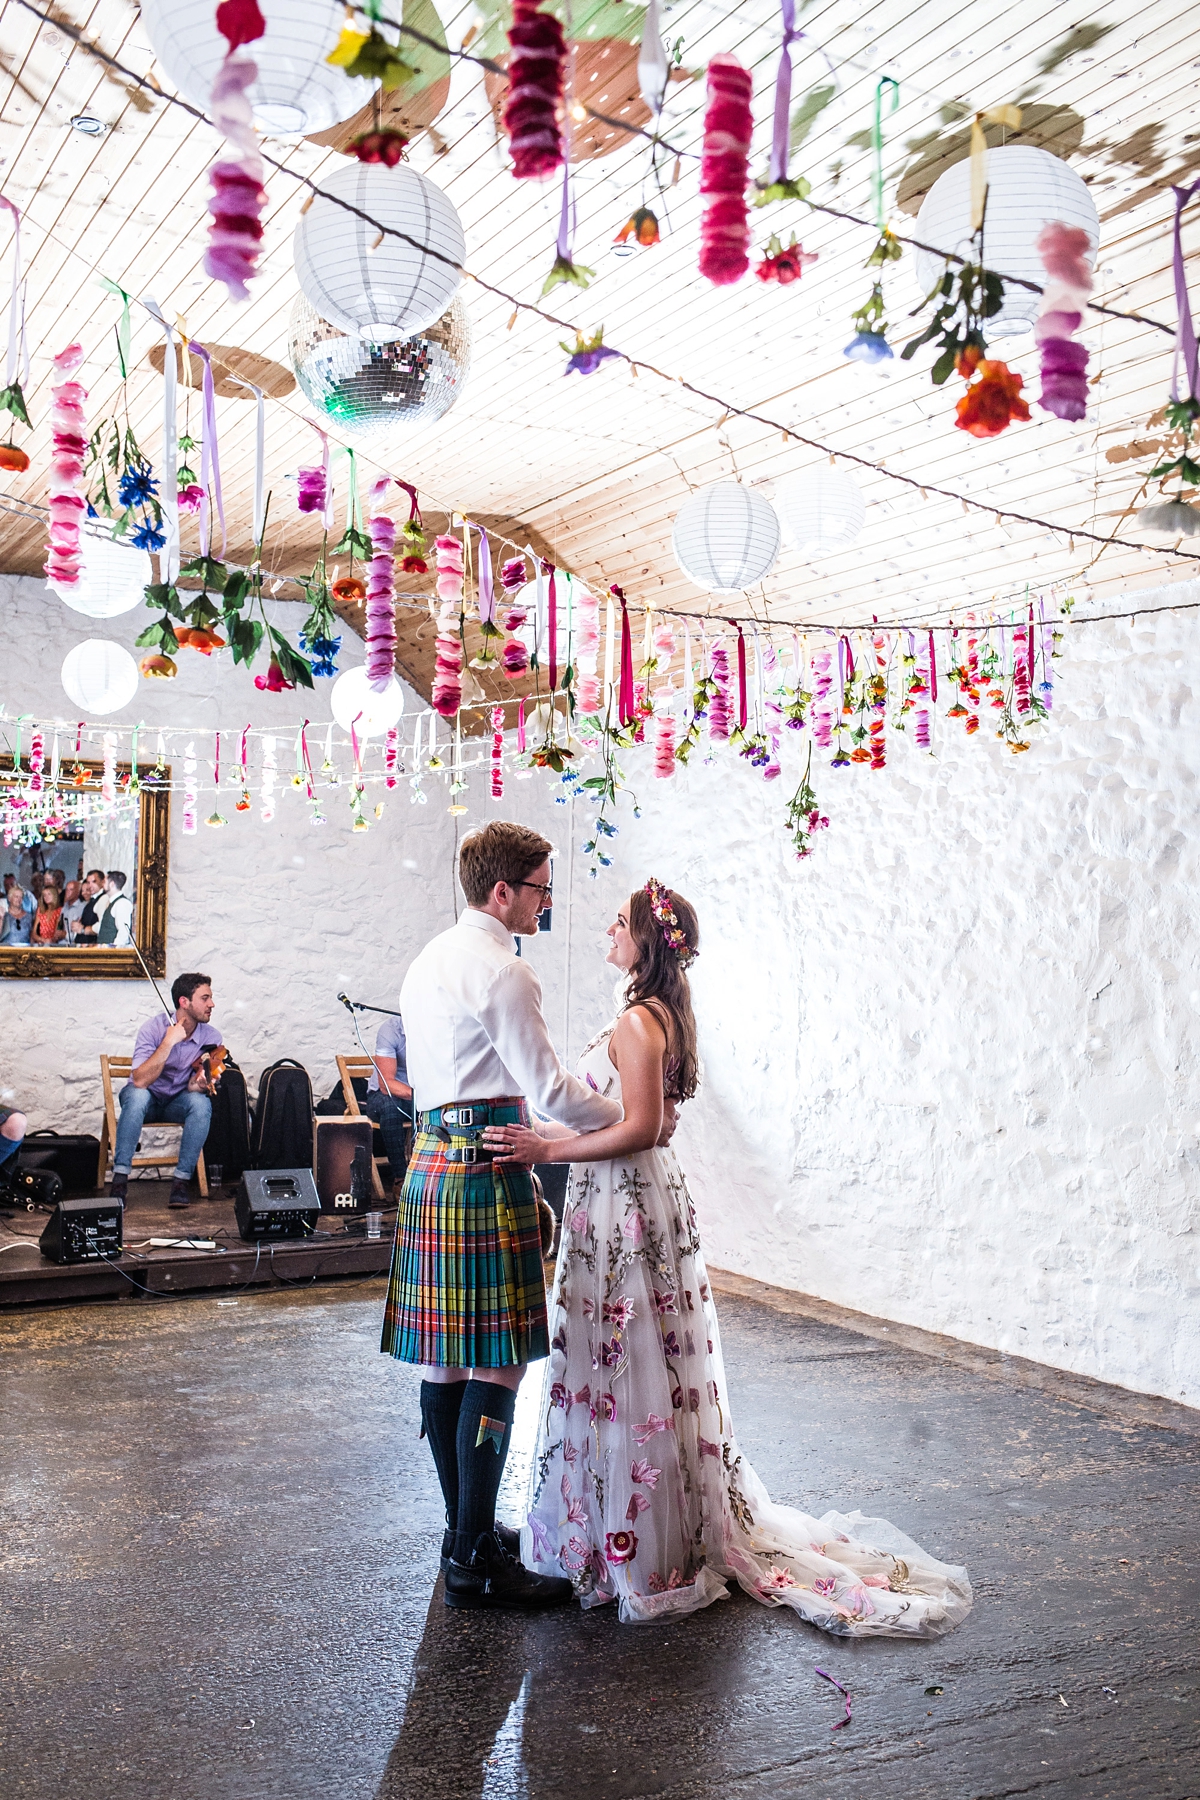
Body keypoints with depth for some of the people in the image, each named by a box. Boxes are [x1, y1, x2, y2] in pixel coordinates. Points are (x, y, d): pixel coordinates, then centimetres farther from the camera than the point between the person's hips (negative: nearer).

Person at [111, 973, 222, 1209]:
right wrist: (169, 1042, -36)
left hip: (177, 1103, 2)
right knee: (137, 1095, -37)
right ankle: (120, 1178, -30)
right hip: (146, 1100, -2)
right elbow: (140, 1080, -31)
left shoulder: (211, 1037, -12)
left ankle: (182, 1178, -24)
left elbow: (192, 1087, -9)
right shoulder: (155, 1027, -21)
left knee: (201, 1103, -31)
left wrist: (196, 1085, -34)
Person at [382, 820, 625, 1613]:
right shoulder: (502, 972, -12)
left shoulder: (429, 962, 18)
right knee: (495, 1367, -5)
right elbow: (551, 1088, -14)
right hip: (485, 1171, -10)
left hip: (431, 1163, 10)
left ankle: (465, 1526, 26)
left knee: (446, 1361, 14)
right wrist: (635, 1118, 0)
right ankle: (476, 1560, 1)